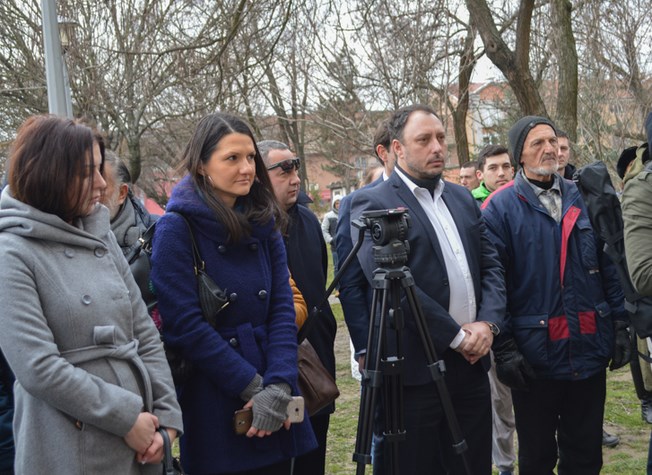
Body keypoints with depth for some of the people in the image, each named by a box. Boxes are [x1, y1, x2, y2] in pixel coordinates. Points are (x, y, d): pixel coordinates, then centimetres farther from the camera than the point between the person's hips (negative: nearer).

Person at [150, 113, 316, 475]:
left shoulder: (264, 223, 7)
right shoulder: (176, 228, -9)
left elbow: (283, 309, 1)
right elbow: (185, 325, -15)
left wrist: (279, 387, -13)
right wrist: (254, 387, -15)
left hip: (274, 404, 5)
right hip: (213, 406, -5)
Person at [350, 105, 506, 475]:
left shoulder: (463, 198, 14)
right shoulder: (373, 204, -8)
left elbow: (491, 266, 11)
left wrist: (488, 323, -6)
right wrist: (457, 336, -15)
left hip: (470, 361, 6)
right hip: (414, 368, -6)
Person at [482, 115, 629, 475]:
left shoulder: (583, 199, 6)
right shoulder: (500, 208, -7)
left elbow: (608, 266, 10)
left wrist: (620, 324, 4)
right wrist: (503, 348, -13)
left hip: (590, 351, 4)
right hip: (535, 356, -3)